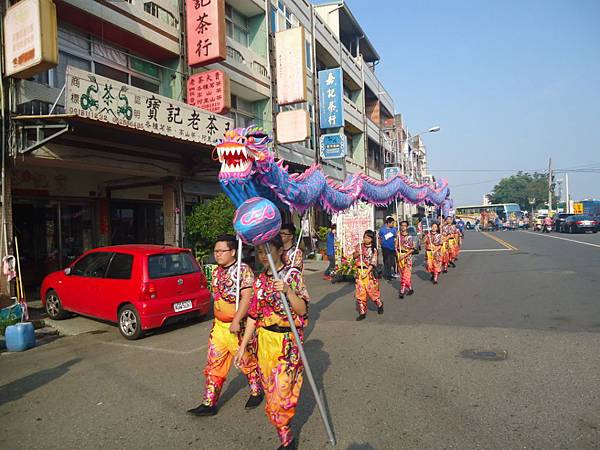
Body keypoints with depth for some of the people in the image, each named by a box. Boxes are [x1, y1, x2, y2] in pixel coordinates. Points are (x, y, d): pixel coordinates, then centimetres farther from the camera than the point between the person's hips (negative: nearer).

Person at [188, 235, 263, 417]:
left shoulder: (243, 270, -16)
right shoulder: (217, 272, 8)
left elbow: (247, 297, -23)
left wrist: (236, 321, -27)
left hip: (239, 326, -7)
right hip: (219, 325, 7)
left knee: (247, 361, 11)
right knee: (213, 365, 8)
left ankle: (256, 392, 35)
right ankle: (209, 403, 18)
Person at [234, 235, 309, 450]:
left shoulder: (293, 274, -9)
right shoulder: (260, 279, 6)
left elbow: (302, 310, -14)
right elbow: (253, 315, 10)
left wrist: (288, 290, -30)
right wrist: (243, 346, 9)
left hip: (287, 341, -5)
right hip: (264, 339, 5)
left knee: (282, 389, -5)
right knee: (270, 387, 13)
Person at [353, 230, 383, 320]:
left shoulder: (373, 249, -7)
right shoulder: (359, 246, 5)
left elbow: (373, 263, -11)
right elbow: (354, 257, 14)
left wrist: (366, 272, -19)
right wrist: (357, 254, -8)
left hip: (369, 272, -4)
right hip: (359, 272, 4)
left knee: (372, 291, 2)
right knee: (360, 292, 3)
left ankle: (380, 305, 31)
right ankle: (362, 312, 12)